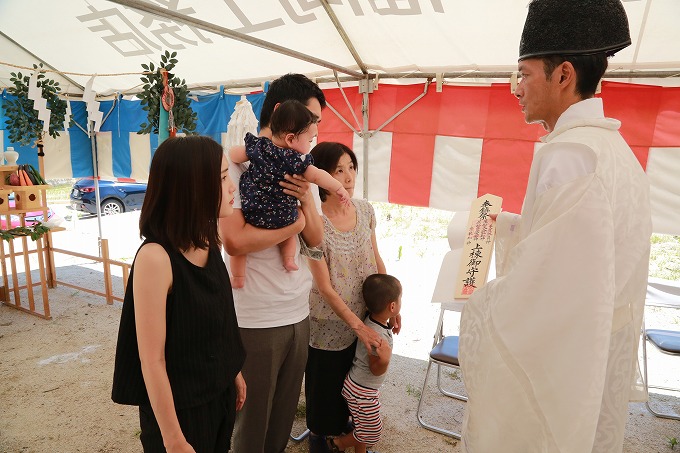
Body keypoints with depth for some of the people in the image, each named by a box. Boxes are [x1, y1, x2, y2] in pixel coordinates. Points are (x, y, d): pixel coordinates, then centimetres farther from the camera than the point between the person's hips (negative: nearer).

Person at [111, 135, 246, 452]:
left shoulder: (207, 243, -4)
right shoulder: (155, 257, -26)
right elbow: (152, 361, -22)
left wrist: (234, 373, 14)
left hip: (219, 392, 7)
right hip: (180, 406, -7)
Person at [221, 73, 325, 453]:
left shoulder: (297, 168, 9)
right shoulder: (239, 163, -12)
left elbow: (316, 239, 7)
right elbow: (234, 240, -24)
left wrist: (306, 200, -11)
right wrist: (294, 223, -11)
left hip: (299, 314, 6)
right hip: (256, 320, -6)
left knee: (285, 415, 22)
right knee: (253, 419, 14)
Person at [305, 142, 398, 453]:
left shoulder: (364, 209, -5)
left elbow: (376, 260, 5)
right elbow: (325, 287, -20)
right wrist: (357, 325, -18)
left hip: (365, 314, 5)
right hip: (331, 321, -5)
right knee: (326, 380, 16)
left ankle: (344, 422, 52)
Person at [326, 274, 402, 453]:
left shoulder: (372, 319, -10)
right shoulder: (377, 335, -35)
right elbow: (376, 370, -24)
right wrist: (385, 360, -44)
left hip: (366, 388, 9)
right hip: (362, 392, -9)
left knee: (364, 428, 24)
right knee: (372, 432, 10)